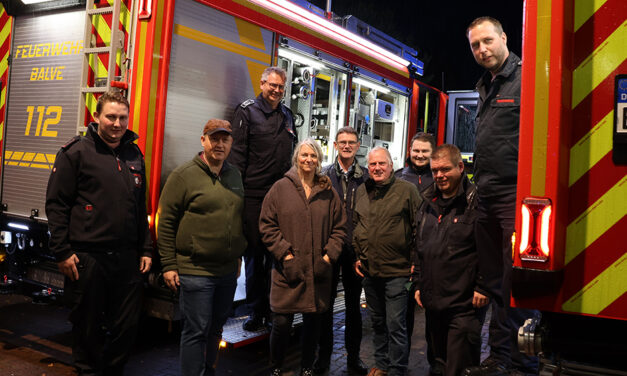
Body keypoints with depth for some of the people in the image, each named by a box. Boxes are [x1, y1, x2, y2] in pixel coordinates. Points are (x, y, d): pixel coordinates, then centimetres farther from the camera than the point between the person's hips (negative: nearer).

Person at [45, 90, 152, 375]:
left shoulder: (134, 155, 12)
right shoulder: (76, 152, -3)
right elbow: (56, 204, -5)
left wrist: (145, 249, 13)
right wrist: (62, 252, -10)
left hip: (127, 256, 5)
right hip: (87, 257, -4)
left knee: (127, 324, 10)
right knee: (88, 326, 9)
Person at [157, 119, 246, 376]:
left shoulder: (234, 176, 11)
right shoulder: (184, 175, -8)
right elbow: (166, 223, -8)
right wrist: (168, 265, -10)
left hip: (228, 270, 6)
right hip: (195, 271, -6)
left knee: (216, 328, 18)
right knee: (196, 331, -1)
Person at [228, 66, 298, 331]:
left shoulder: (287, 116, 17)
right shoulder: (247, 111, 1)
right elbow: (237, 153, -5)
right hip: (253, 194, -4)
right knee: (254, 252, 2)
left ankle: (273, 308, 21)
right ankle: (256, 312, 13)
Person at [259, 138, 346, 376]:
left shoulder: (328, 192, 8)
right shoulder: (280, 188, 1)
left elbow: (339, 228, 11)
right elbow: (267, 225, -1)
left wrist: (329, 255, -1)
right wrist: (284, 254, -9)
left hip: (319, 271, 2)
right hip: (288, 270, -2)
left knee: (313, 321, 11)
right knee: (282, 323, 1)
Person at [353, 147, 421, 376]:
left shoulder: (407, 190, -7)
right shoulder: (361, 192, 8)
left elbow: (419, 227, -6)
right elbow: (354, 226, 17)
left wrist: (415, 261, -8)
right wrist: (357, 256, 11)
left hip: (397, 271, -5)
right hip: (368, 270, 6)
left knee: (395, 325, -1)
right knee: (377, 322, 19)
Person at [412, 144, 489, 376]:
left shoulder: (476, 202, -10)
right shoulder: (428, 203, 12)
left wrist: (482, 287, -14)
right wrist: (418, 284, 17)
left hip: (464, 305, -7)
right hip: (432, 303, 7)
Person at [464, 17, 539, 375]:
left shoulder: (527, 78, -6)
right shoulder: (486, 87, 20)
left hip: (516, 196, -8)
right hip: (488, 198, 8)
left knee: (516, 281, -4)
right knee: (496, 281, 12)